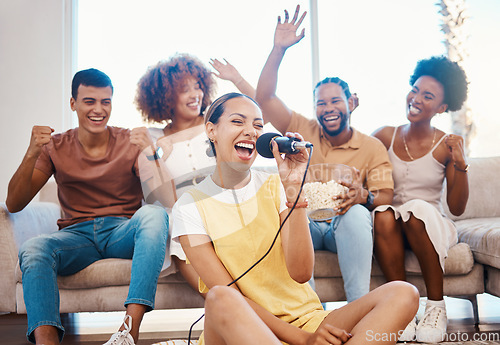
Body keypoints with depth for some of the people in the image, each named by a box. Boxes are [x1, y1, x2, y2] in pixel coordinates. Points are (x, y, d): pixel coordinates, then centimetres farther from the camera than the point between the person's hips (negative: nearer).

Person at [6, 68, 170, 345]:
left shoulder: (131, 142, 4)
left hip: (124, 232, -1)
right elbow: (13, 205, 0)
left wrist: (150, 155, -27)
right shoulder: (55, 147, 8)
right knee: (31, 250, -29)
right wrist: (32, 154, -15)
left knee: (153, 214, -33)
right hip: (77, 236, 1)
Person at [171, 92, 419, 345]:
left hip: (305, 321, 4)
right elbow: (227, 295, -10)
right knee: (221, 298, -38)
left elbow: (301, 274, -8)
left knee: (403, 294, -20)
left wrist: (293, 189, -15)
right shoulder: (190, 207, -2)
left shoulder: (275, 186, 6)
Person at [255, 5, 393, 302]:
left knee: (356, 214, -36)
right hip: (305, 222, 1)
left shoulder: (373, 148, 7)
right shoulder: (304, 131, 10)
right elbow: (265, 97, 1)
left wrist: (364, 196, -27)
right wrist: (279, 49, -6)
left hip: (344, 227, 0)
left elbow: (386, 196, -2)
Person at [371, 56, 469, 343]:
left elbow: (457, 208, -4)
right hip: (393, 229, 1)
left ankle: (437, 306, -18)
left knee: (416, 208, -33)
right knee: (383, 214, -31)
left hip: (431, 226, -1)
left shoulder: (447, 145, -2)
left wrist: (460, 165, -17)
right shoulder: (385, 136, 3)